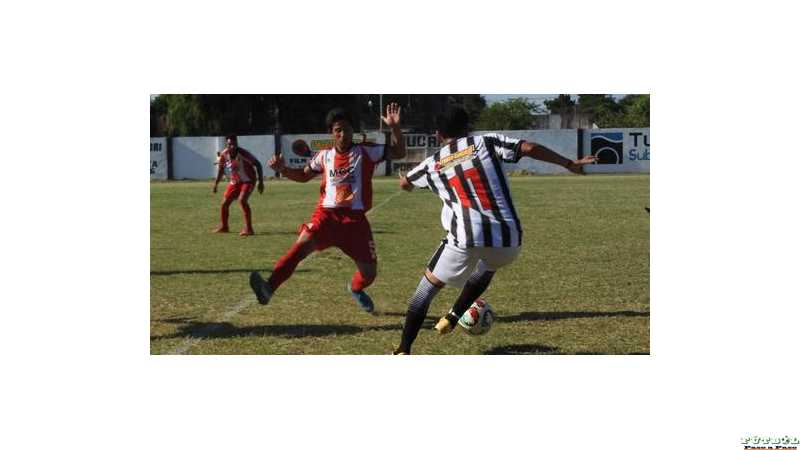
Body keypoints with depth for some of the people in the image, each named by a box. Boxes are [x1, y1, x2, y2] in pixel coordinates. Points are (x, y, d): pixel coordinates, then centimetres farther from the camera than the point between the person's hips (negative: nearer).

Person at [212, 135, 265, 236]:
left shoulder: (243, 153, -26)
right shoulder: (224, 155, -11)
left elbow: (257, 164, -16)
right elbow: (221, 169, 8)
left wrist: (261, 182, -18)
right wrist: (215, 184, 6)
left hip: (248, 181, -6)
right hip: (234, 182, 6)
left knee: (242, 200, -27)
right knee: (225, 203, 7)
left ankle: (248, 229, -22)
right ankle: (224, 227, 30)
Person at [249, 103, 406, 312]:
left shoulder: (366, 152, 2)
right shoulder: (324, 156, 9)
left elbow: (399, 153, 0)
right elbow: (303, 175, 24)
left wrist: (394, 127, -15)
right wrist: (283, 169, 5)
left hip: (355, 218, 0)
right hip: (327, 214, 0)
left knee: (369, 273, 6)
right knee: (303, 244, -29)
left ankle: (355, 288, 45)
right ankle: (269, 288, -42)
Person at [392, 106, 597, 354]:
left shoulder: (432, 164, 14)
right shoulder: (485, 143, 10)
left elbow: (404, 183, 33)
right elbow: (529, 148, 0)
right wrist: (570, 164, 8)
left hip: (465, 240, -1)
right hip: (509, 240, 1)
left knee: (426, 288, 14)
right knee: (486, 268, 37)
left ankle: (403, 350, 5)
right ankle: (451, 319, 30)